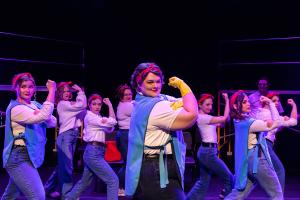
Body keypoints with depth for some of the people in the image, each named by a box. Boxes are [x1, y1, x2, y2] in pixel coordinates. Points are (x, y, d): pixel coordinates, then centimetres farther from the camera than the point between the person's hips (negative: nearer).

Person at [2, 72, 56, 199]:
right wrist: (52, 90, -24)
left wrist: (40, 115, -16)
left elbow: (53, 122, 5)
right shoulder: (15, 108, -15)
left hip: (30, 156, 9)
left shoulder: (35, 105, 12)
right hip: (19, 157, -9)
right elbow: (44, 115, -28)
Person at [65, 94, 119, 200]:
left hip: (95, 152, 10)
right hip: (94, 153, -10)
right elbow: (112, 122, -18)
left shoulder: (97, 117, 18)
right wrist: (109, 105, -8)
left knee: (85, 182, 20)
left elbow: (110, 129, 10)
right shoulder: (90, 117, -11)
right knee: (113, 180, -12)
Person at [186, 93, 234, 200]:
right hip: (208, 152, -10)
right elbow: (224, 118, -20)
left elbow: (222, 123, 12)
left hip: (206, 151, 10)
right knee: (229, 178, -1)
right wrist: (227, 101, -16)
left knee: (203, 182, 13)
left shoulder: (205, 118, 15)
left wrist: (227, 102, 3)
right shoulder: (202, 117, -15)